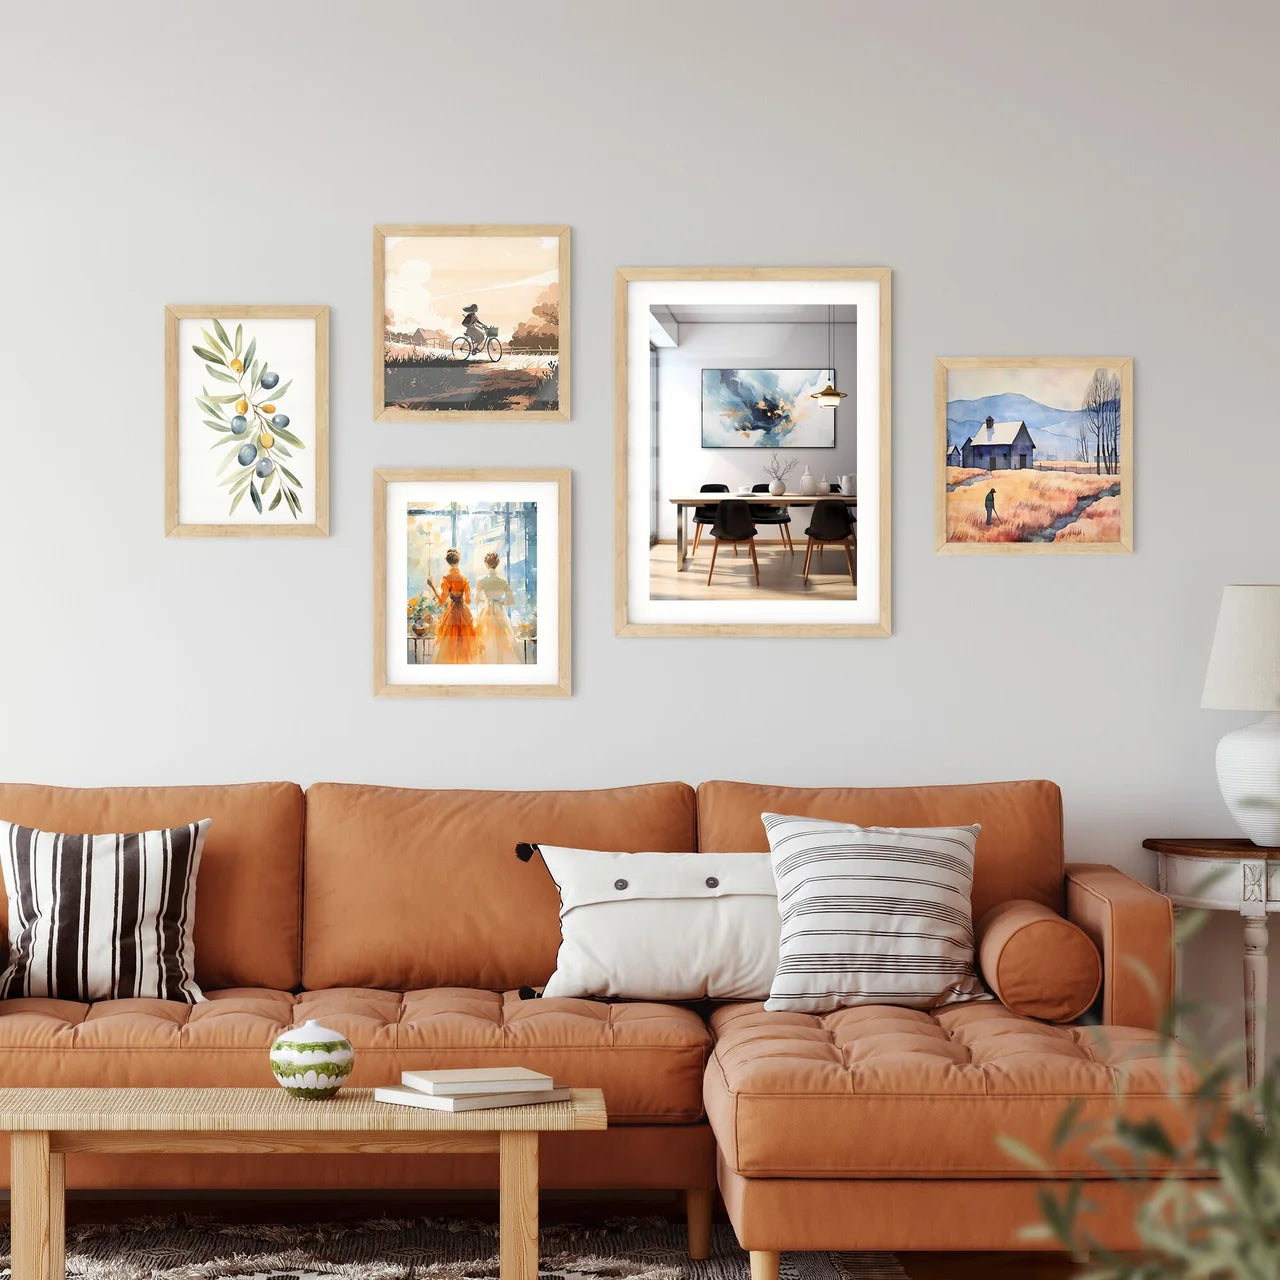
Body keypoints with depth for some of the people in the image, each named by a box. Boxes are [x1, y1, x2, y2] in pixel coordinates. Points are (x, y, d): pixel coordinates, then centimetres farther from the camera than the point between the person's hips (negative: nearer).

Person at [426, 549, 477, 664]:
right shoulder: (464, 578, 2)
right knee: (463, 643, 11)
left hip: (451, 611, -4)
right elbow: (468, 600, 6)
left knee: (450, 644, 2)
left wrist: (432, 587, -3)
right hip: (464, 613, 4)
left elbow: (442, 601, -12)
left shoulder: (447, 578, -11)